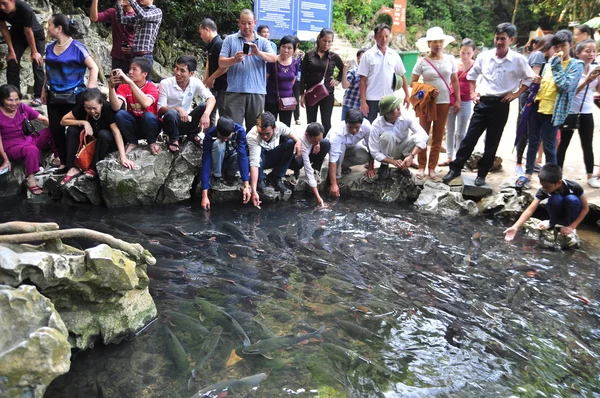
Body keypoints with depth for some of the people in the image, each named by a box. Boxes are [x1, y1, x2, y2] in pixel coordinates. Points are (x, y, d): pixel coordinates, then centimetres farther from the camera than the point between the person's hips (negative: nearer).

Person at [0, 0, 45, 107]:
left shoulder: (25, 9, -37)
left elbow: (28, 32, -29)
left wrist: (34, 52, -19)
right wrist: (11, 50, -10)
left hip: (36, 35, -4)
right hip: (17, 35, 4)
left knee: (37, 65, -8)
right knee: (12, 64, -1)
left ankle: (38, 97, -2)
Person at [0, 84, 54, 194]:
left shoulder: (22, 108, -3)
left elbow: (44, 119, -3)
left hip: (29, 140, 5)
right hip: (12, 147, -5)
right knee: (32, 150, -39)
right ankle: (31, 179, -32)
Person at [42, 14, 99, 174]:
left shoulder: (77, 47, -12)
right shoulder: (50, 48, 7)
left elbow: (94, 68, -12)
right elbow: (48, 71, 17)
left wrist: (90, 91, -18)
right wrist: (44, 90, 16)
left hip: (74, 97, -6)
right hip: (54, 97, 6)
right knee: (55, 130, 7)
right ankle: (64, 162, 17)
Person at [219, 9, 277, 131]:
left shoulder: (263, 41, 11)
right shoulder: (230, 39, 8)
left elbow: (274, 58, -4)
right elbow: (221, 62, 1)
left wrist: (259, 53, -23)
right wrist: (234, 60, -20)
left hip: (257, 91, 2)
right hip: (235, 91, -1)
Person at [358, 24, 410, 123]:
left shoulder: (394, 55, 5)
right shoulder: (368, 55, -3)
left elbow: (402, 76, 11)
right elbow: (363, 80, -4)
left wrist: (407, 95, 7)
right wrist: (363, 101, -9)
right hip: (372, 100, -2)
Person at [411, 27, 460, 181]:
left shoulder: (450, 59, 4)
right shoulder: (423, 62, -4)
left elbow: (455, 81, 9)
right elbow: (413, 82, -3)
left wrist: (458, 100, 4)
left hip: (444, 102, 2)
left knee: (438, 137, 6)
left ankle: (432, 168, 14)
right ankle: (421, 167, 12)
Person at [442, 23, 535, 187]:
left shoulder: (518, 60, -5)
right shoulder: (484, 56, 2)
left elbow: (529, 78, 7)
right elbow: (472, 74, 17)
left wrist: (516, 94, -2)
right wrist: (473, 92, 8)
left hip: (501, 105, -1)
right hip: (482, 102, 2)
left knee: (492, 143, 6)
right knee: (470, 138, 2)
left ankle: (482, 174, 17)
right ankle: (455, 168, 12)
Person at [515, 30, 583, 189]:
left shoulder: (576, 65, -5)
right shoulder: (551, 61, 11)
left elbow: (566, 86, -18)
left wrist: (557, 65, -15)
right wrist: (538, 81, 0)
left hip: (553, 111, -5)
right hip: (537, 106, 6)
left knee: (549, 146, 0)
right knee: (533, 142, 12)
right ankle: (528, 174, 22)